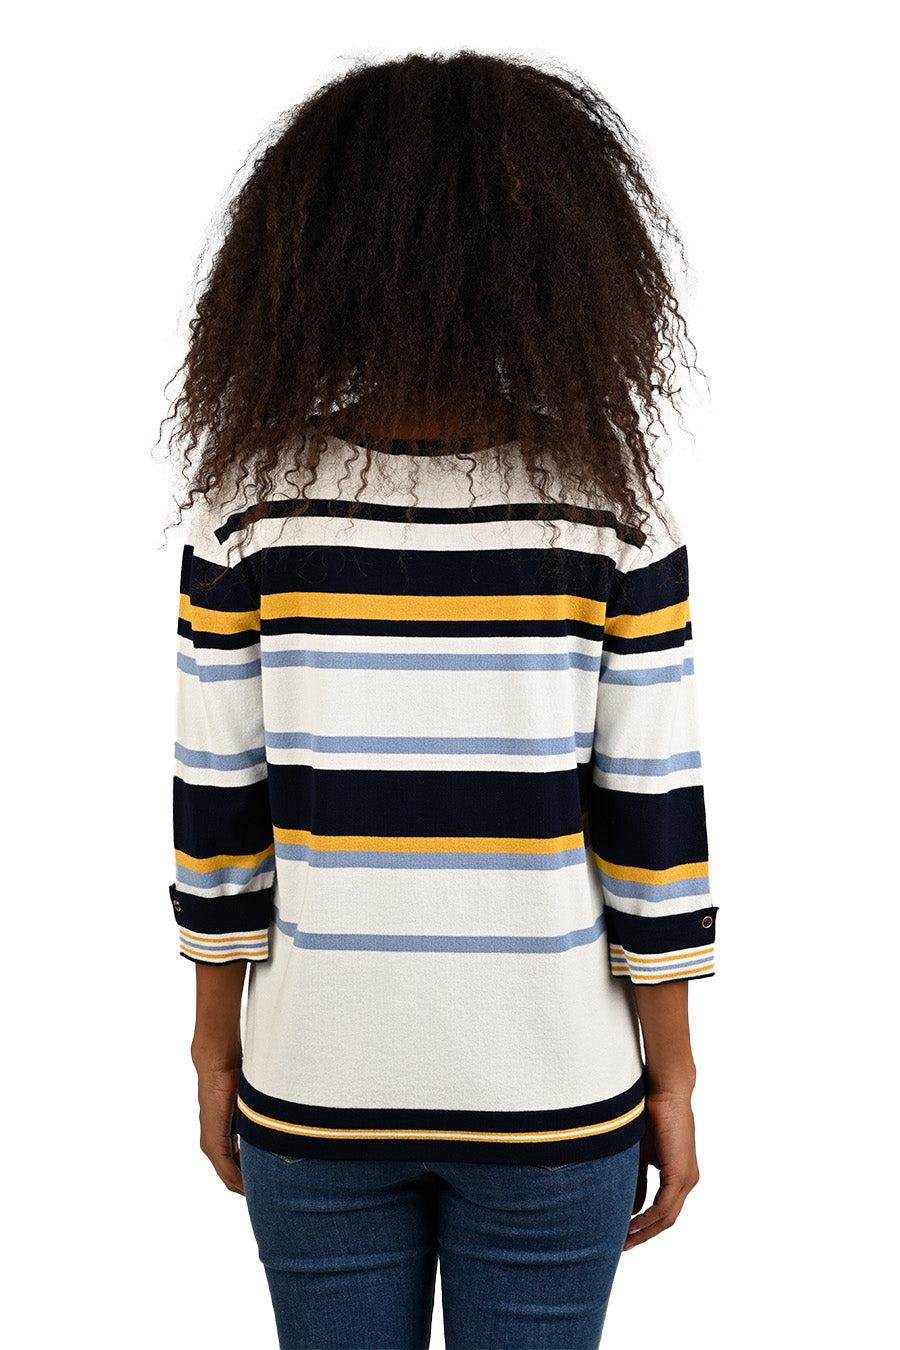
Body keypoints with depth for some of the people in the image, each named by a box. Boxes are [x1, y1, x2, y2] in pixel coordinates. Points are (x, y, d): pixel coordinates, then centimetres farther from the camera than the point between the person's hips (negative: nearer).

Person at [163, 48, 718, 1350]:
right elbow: (652, 817, -10)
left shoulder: (252, 502, -11)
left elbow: (218, 804, -6)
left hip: (315, 1090, 1)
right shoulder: (610, 507, -12)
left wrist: (217, 1046, 8)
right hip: (552, 1091, 0)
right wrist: (671, 1076, 2)